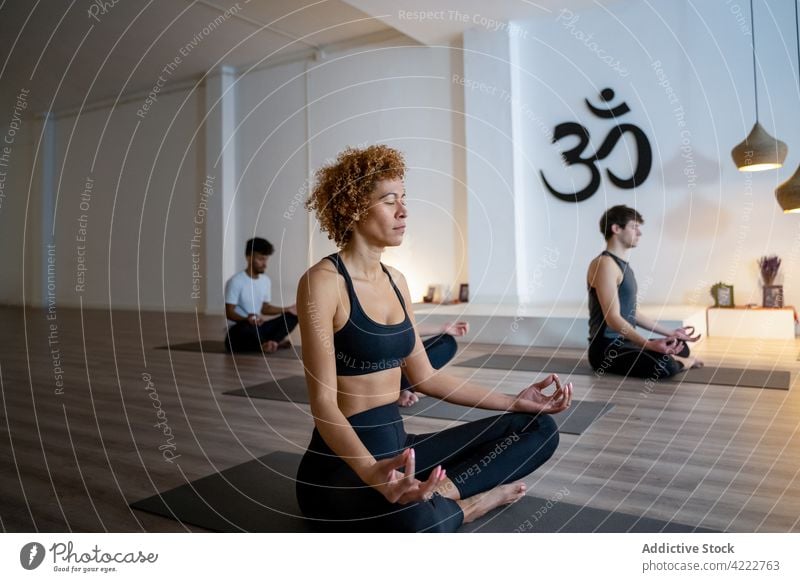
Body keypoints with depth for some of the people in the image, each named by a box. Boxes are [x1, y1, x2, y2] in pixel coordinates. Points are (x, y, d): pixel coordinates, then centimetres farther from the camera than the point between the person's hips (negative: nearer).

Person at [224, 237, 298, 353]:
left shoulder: (266, 281, 6)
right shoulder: (235, 281, -15)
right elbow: (229, 312, -17)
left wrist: (287, 309, 1)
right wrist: (247, 319, -36)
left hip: (258, 328, 7)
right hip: (237, 332, -7)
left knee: (291, 316, -7)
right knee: (247, 326, -41)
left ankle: (268, 344, -26)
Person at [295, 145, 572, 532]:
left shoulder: (395, 280, 9)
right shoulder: (323, 282, -15)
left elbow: (425, 377, 12)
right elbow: (323, 403, -20)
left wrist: (513, 401, 9)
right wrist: (370, 471, -38)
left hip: (399, 449, 8)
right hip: (342, 464, -8)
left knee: (537, 427, 3)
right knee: (416, 519, -42)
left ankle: (441, 493, -13)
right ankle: (456, 504, -9)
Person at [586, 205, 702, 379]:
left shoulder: (624, 265, 15)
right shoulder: (605, 264, -18)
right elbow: (613, 318, -26)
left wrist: (670, 333, 21)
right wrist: (649, 344, -37)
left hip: (625, 342, 11)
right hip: (607, 348, -10)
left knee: (682, 347, 25)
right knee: (665, 365, -27)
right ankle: (679, 363, 3)